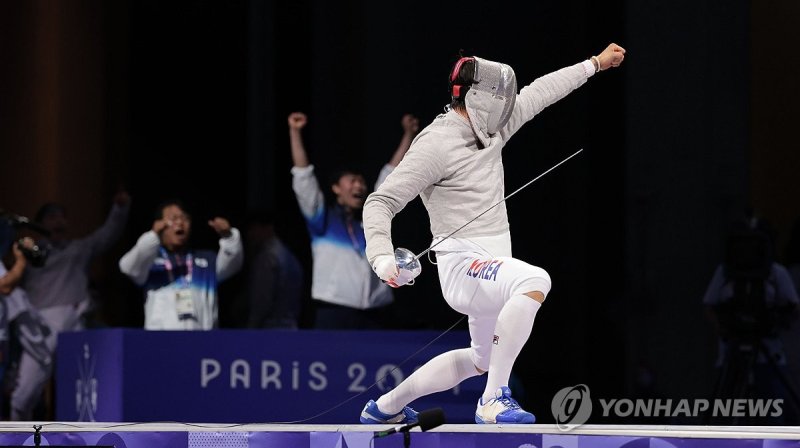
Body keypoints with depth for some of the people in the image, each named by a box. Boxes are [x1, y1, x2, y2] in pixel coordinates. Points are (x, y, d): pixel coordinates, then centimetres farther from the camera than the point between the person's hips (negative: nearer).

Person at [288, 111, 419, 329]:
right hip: (335, 311, -4)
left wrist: (408, 134, 21)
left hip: (376, 313, 4)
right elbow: (303, 176, 0)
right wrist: (295, 132, -5)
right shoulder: (323, 218, 6)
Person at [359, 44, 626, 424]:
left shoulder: (488, 128, 6)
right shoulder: (436, 144, -17)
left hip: (491, 266, 10)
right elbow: (380, 203, -18)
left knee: (482, 360, 28)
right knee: (535, 281, -37)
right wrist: (382, 257, -34)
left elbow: (539, 92, 19)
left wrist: (596, 63, 27)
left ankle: (384, 407, 41)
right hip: (464, 266, -10)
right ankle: (494, 400, -30)